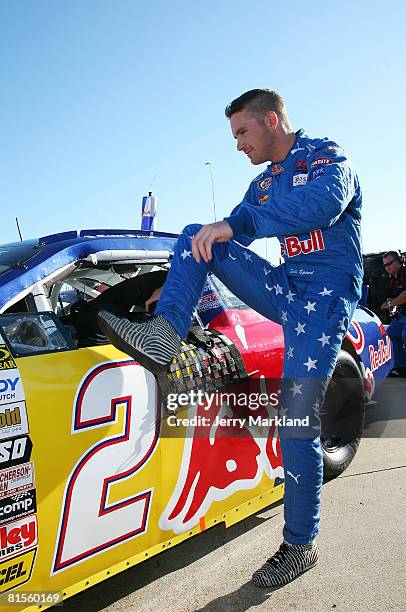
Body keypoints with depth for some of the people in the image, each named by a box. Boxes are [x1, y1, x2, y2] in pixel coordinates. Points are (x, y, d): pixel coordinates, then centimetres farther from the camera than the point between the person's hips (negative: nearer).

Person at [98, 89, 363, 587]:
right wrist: (181, 285, 19)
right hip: (284, 287, 7)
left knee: (296, 421, -14)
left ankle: (300, 546, 4)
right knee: (194, 235, -2)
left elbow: (324, 203, -27)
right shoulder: (263, 184, 19)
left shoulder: (326, 156, -4)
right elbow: (227, 234, 24)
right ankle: (163, 334, -22)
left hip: (325, 294, -7)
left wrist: (237, 223, -30)